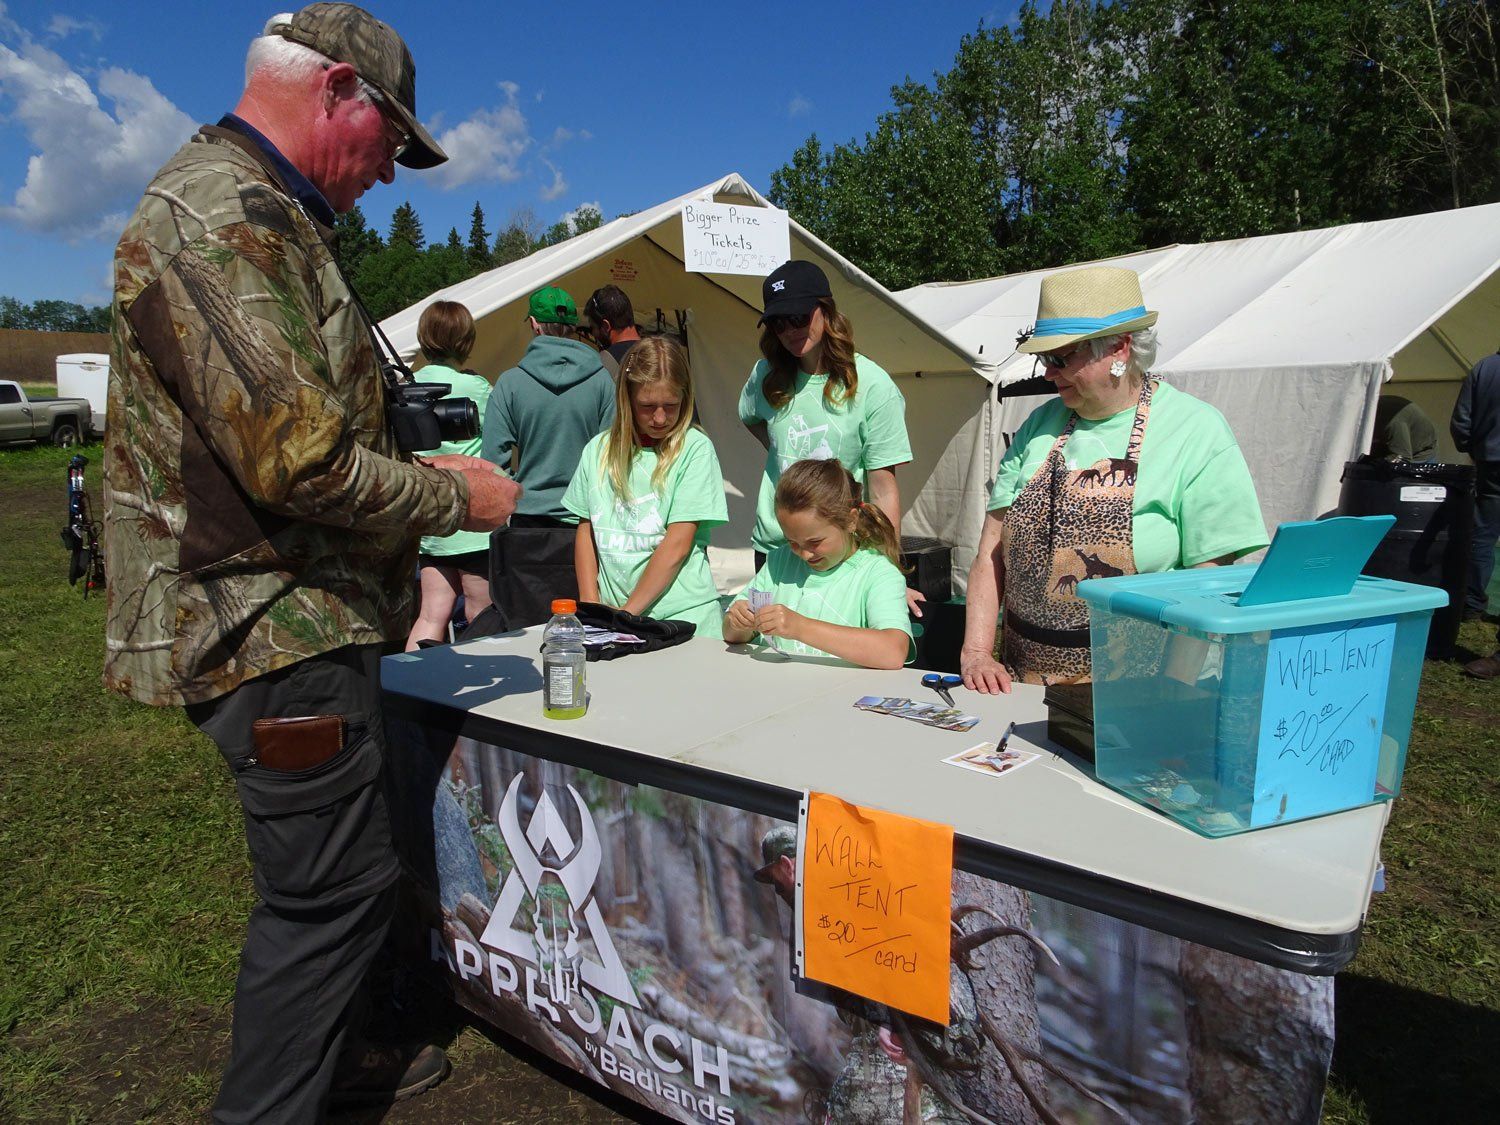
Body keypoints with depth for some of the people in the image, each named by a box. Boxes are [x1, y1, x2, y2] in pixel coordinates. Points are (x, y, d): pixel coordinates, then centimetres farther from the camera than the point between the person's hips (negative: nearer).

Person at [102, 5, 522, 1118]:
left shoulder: (253, 212, 19)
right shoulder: (223, 215, -17)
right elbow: (300, 461, -26)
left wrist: (422, 467, 13)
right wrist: (455, 497, -12)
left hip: (291, 616, 11)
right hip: (275, 624, -11)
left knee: (331, 872, 22)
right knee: (332, 886, 1)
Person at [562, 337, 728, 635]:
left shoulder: (695, 449, -4)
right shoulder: (599, 450, 9)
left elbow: (677, 544, -8)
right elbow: (585, 532, 13)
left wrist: (629, 611, -7)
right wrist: (591, 606, 2)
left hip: (682, 615, -3)